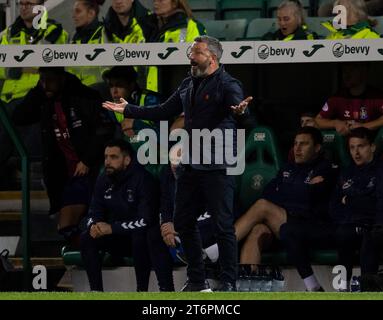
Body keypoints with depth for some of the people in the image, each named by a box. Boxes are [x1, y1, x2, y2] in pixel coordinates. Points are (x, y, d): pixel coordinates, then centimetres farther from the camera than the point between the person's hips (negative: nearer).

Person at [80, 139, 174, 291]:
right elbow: (94, 214, 6)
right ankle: (96, 291, -14)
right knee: (87, 238, -16)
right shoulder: (104, 180, 0)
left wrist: (112, 228, -30)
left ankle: (142, 291, -26)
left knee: (139, 236, -38)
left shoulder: (143, 179, -20)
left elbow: (145, 220, -27)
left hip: (144, 236, -6)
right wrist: (94, 226, -20)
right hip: (117, 239, 6)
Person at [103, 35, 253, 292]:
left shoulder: (227, 85, -10)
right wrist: (128, 110, 26)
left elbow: (239, 103, -29)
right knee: (183, 222, 13)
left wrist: (241, 110, -54)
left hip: (217, 167, -9)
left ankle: (229, 284, 1)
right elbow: (164, 112, 25)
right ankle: (197, 280, 23)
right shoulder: (188, 85, 15)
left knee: (223, 226, -5)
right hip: (191, 165, 9)